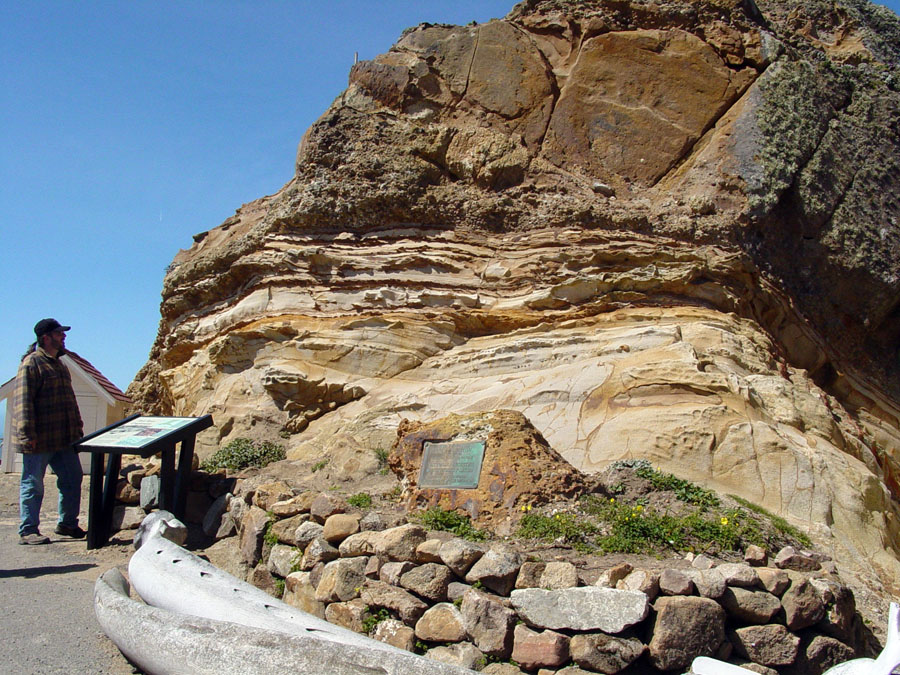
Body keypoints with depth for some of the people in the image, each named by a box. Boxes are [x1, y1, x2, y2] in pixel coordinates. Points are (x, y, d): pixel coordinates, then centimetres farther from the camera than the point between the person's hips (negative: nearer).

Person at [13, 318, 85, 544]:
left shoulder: (59, 364, 18)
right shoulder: (31, 364, -10)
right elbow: (23, 402, -16)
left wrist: (77, 427, 24)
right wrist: (27, 433, -22)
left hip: (63, 440, 9)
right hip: (39, 440, -9)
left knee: (72, 478, 11)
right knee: (32, 484, 0)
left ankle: (67, 524, 23)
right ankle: (27, 531, 8)